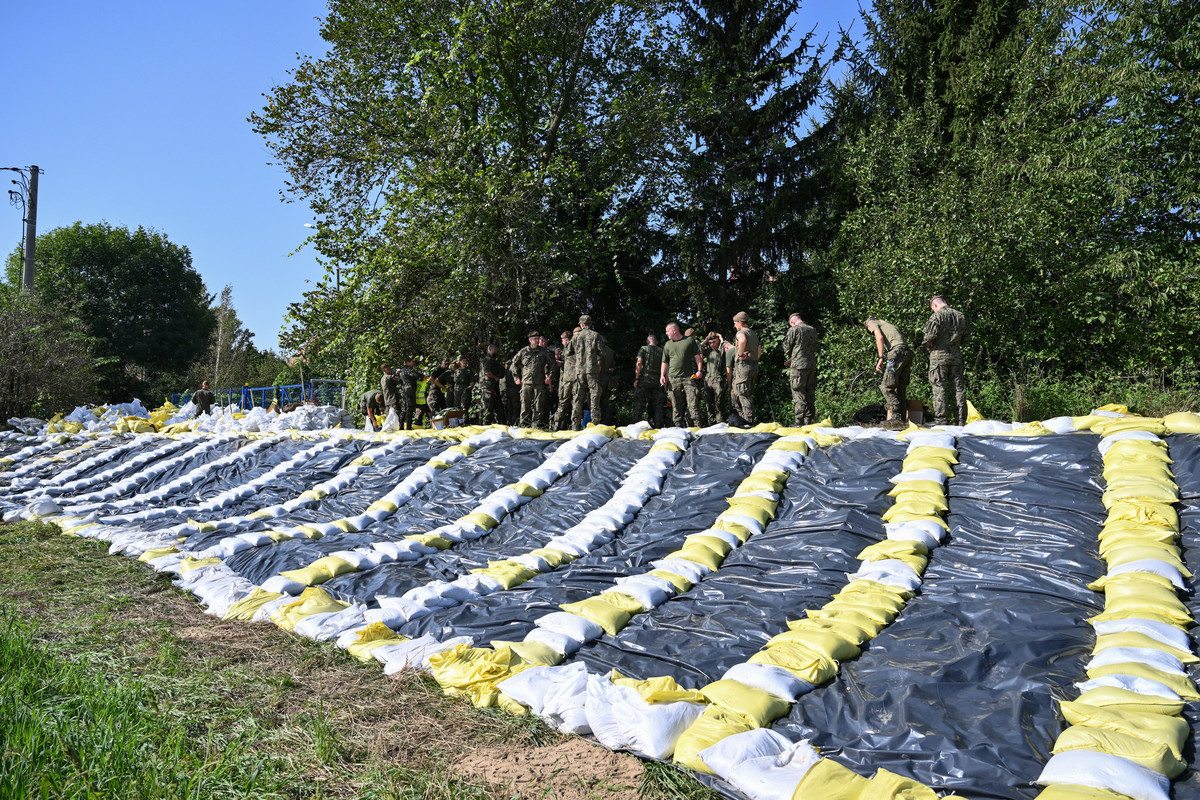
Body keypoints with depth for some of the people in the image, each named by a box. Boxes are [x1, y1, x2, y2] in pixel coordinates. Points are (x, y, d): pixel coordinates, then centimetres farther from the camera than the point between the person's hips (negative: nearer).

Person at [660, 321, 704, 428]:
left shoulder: (690, 340, 7)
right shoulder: (667, 345, 15)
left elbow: (697, 356, 7)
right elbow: (665, 362, 16)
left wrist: (699, 370, -4)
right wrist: (662, 376, 5)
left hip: (689, 377, -3)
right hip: (673, 379, 3)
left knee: (693, 402, -9)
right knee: (676, 405, 3)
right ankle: (678, 426, 9)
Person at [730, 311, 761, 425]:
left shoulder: (741, 333, -8)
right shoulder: (754, 334, 20)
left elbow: (743, 340, -34)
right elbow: (759, 352, 28)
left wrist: (740, 354, -23)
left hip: (743, 366, -9)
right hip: (754, 366, 9)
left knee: (744, 396, -6)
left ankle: (748, 422, -6)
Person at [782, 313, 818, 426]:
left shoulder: (794, 330, -6)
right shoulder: (813, 330, 13)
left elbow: (786, 348, -1)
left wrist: (789, 359, 21)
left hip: (799, 366, -6)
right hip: (812, 365, 6)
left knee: (799, 395, -5)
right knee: (810, 395, 10)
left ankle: (799, 422, -7)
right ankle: (808, 422, 13)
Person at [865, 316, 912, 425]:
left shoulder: (873, 323, 16)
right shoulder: (890, 325, 36)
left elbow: (880, 337, -4)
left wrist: (881, 359, -9)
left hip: (897, 353, -8)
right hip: (908, 354, 8)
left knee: (887, 386, -7)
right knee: (901, 388, 10)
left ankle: (896, 416, -13)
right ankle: (903, 417, 6)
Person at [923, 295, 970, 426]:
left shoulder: (937, 315, -7)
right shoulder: (960, 316, 12)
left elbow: (931, 333, -19)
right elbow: (965, 337, 14)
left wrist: (928, 345, 0)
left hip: (940, 353, -5)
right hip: (956, 354, 6)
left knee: (939, 388, -3)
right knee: (959, 388, 7)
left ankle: (941, 420, -6)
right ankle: (961, 420, 8)